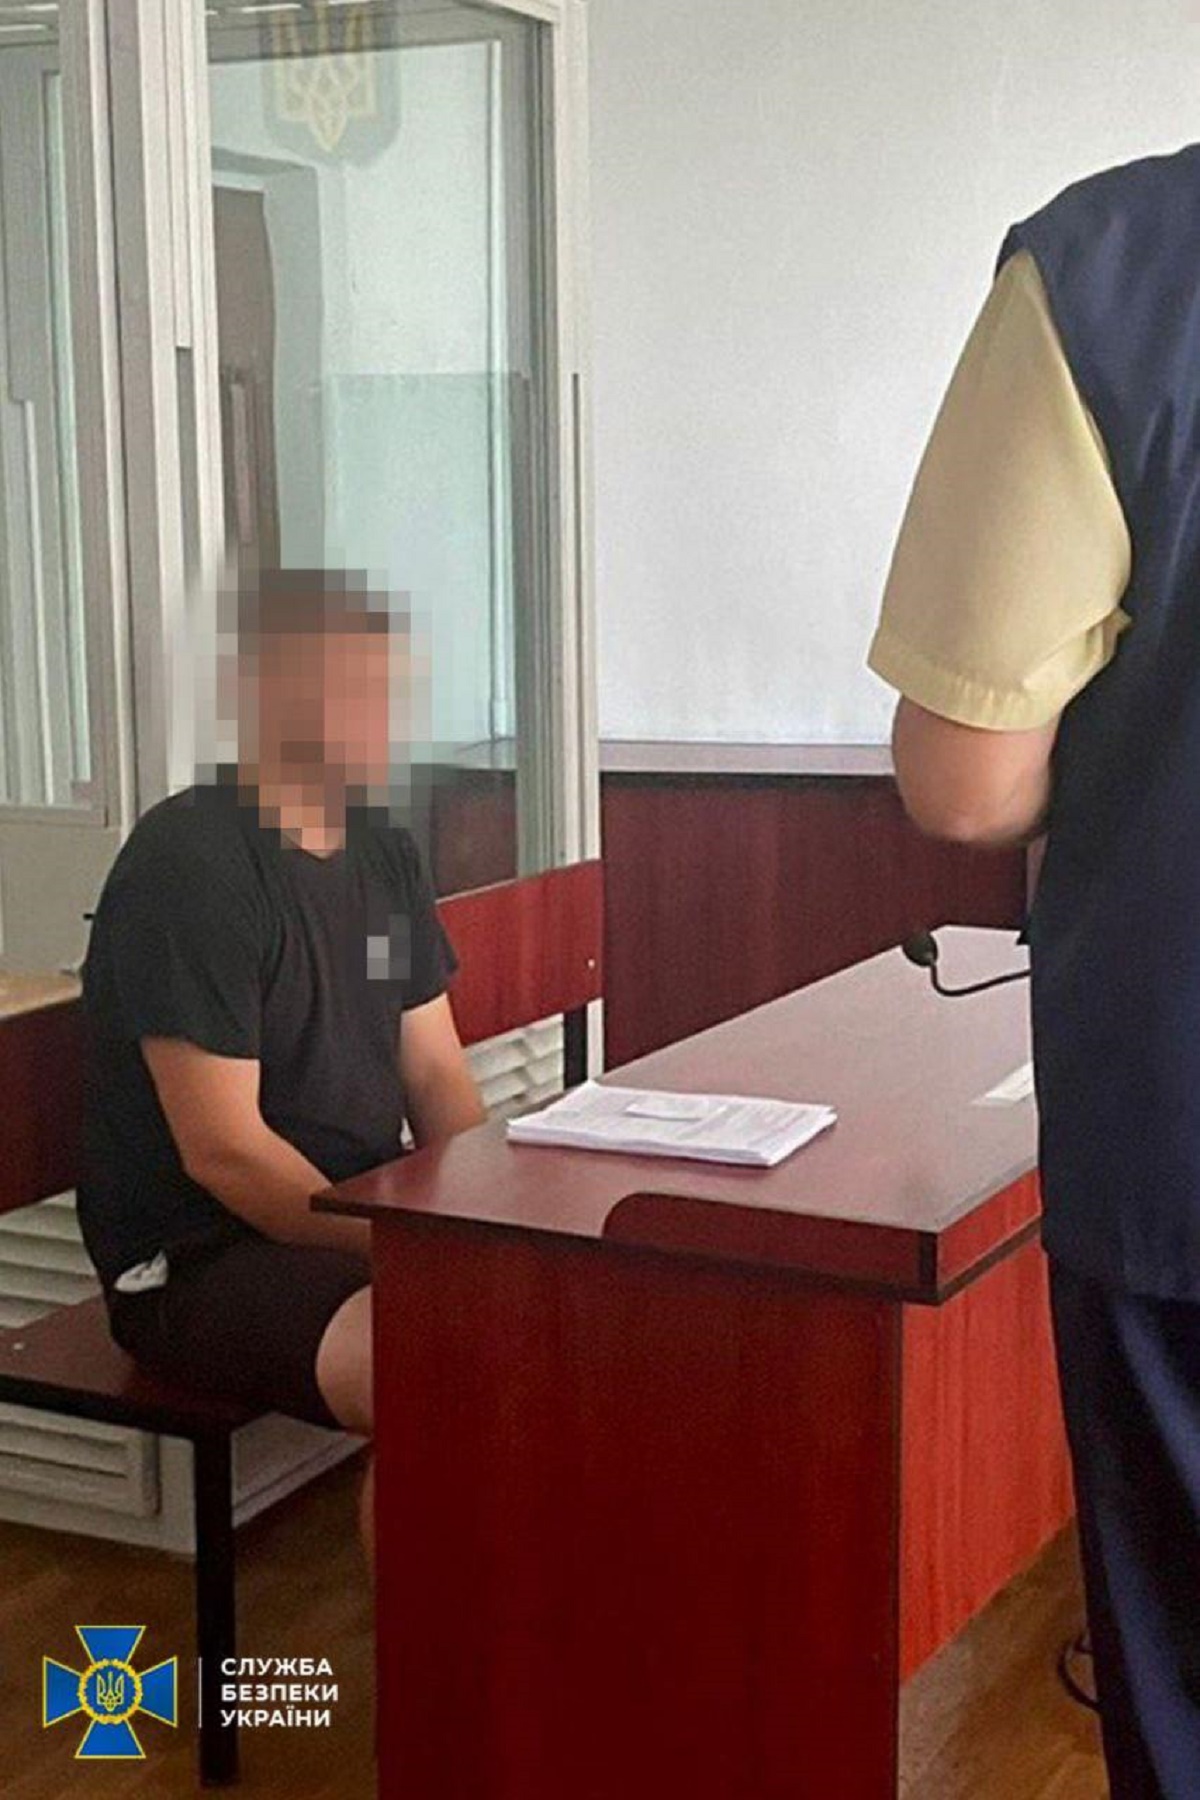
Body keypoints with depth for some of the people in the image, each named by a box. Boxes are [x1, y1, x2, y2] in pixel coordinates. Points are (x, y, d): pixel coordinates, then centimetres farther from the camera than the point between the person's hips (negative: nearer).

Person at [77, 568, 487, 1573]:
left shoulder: (387, 855, 9)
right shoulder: (186, 866, -17)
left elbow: (436, 1077, 10)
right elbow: (221, 1150, -20)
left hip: (370, 1219, 8)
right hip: (195, 1263, -8)